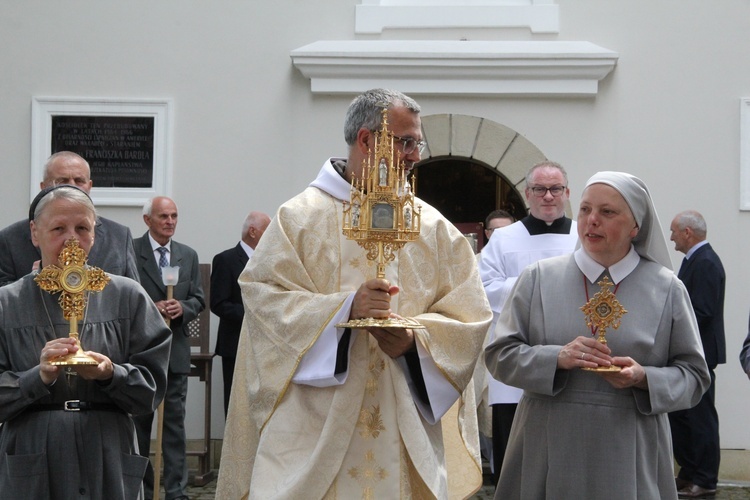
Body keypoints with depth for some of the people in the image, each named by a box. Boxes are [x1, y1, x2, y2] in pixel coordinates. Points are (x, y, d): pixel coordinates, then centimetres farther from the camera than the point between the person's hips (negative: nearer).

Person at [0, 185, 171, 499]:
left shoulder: (127, 297, 5)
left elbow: (152, 386, 2)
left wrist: (111, 375, -16)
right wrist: (39, 377, -18)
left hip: (108, 460, 0)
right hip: (32, 461, 0)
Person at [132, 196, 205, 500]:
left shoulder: (188, 255, 12)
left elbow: (198, 300, 12)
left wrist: (182, 308, -8)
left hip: (176, 350, 3)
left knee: (175, 423, 2)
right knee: (139, 422, 8)